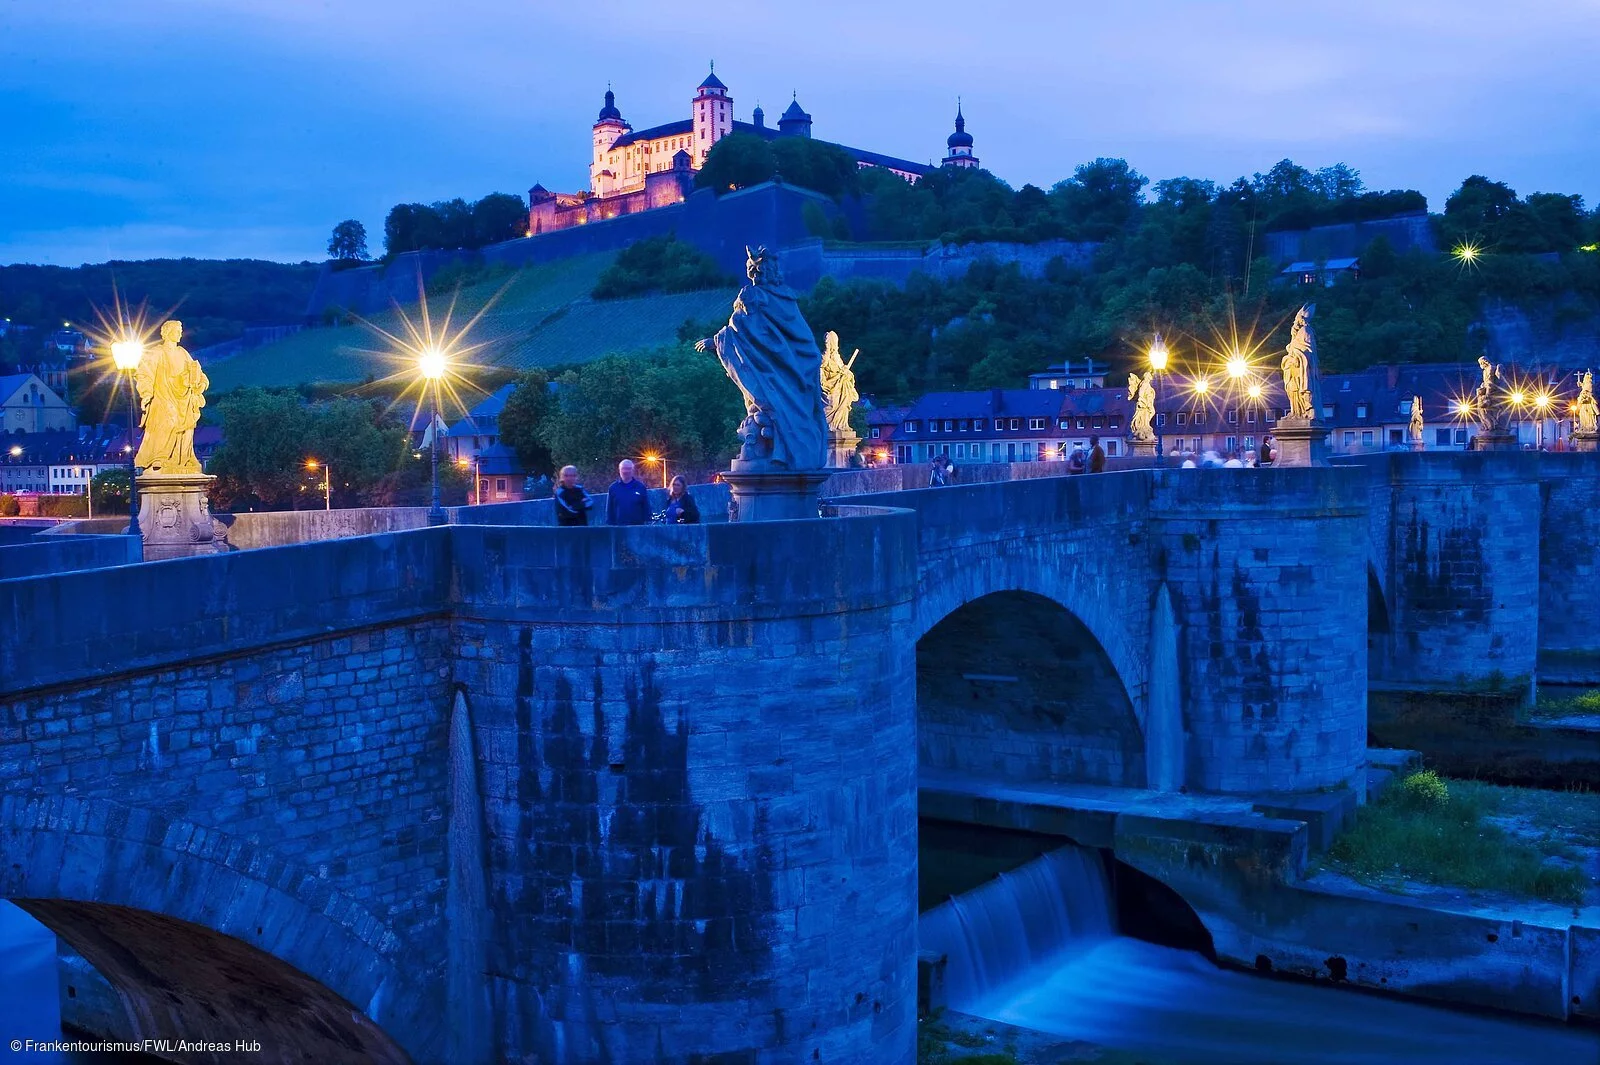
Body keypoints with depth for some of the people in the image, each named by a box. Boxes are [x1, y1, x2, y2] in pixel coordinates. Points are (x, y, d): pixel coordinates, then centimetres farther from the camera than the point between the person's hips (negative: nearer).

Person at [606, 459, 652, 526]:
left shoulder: (640, 487, 4)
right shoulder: (613, 488, 7)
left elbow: (646, 508, 5)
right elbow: (609, 510, 9)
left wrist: (647, 522, -1)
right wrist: (609, 525, 3)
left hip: (637, 527, 0)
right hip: (618, 527, 0)